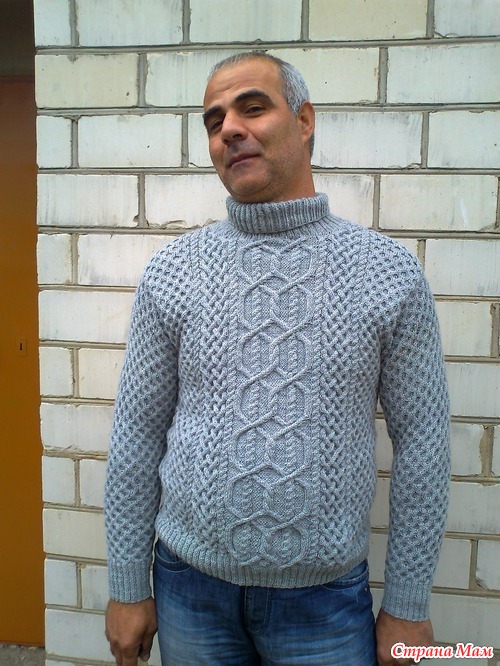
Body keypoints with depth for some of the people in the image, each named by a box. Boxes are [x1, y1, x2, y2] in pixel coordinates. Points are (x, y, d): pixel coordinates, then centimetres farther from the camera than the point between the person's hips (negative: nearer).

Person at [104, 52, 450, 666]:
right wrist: (128, 588, 2)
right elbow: (137, 433, -2)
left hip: (327, 596, -1)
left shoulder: (388, 272, -9)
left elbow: (421, 442, -4)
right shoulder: (172, 271, -5)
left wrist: (408, 605, -1)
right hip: (190, 587, 2)